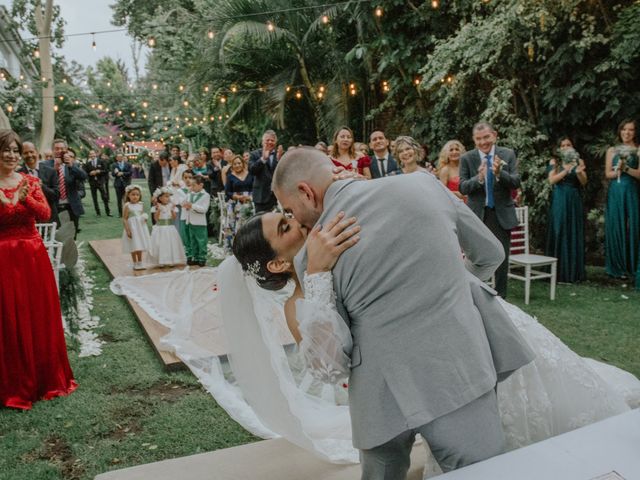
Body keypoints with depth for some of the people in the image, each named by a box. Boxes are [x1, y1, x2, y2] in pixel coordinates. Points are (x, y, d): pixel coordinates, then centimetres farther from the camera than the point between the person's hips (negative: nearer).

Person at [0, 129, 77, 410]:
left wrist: (25, 199, -23)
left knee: (41, 315, 9)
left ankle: (46, 376, 25)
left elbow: (45, 214, -6)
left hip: (34, 255, 3)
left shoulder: (29, 182, 6)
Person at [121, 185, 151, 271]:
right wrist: (127, 230, -18)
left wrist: (145, 218, -8)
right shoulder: (127, 206, -10)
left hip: (141, 228, 4)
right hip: (132, 227, -4)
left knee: (140, 247, 11)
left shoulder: (141, 205, 4)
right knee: (134, 247, 2)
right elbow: (124, 219, -11)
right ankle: (135, 264, 15)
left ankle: (140, 263, 23)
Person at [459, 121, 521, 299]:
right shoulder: (466, 158, -4)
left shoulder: (508, 154, -1)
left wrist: (500, 173, -27)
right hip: (477, 214, -1)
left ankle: (500, 297, 21)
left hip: (501, 214, 1)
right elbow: (462, 188, -9)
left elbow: (516, 183, -8)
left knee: (502, 258, 8)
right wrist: (479, 178, -28)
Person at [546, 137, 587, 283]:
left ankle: (574, 272, 9)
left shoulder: (579, 161, 8)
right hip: (559, 201, -2)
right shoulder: (554, 162, 5)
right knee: (559, 234, -2)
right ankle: (558, 272, 1)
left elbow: (584, 182, -1)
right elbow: (552, 180, -9)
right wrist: (566, 170, -20)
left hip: (574, 201, 2)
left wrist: (579, 172, -20)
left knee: (574, 234, 3)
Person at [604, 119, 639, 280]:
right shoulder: (612, 151, 11)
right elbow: (608, 174, 5)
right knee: (616, 228, 2)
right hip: (615, 194, 2)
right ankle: (618, 268, 8)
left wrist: (626, 168, -19)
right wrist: (618, 169, -14)